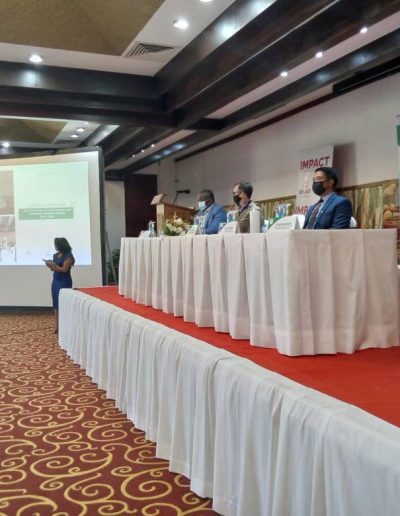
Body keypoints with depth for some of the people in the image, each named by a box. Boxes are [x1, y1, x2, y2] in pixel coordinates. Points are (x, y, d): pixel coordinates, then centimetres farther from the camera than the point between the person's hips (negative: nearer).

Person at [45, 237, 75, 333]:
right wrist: (50, 265, -7)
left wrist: (54, 267, -9)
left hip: (64, 282, -7)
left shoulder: (68, 256, -9)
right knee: (56, 304, 6)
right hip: (55, 281, 7)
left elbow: (64, 269, -14)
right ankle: (57, 326, 9)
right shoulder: (55, 255, 11)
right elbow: (53, 268, 13)